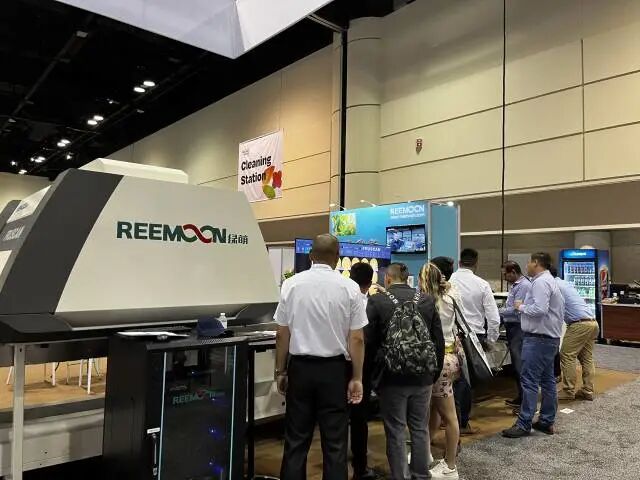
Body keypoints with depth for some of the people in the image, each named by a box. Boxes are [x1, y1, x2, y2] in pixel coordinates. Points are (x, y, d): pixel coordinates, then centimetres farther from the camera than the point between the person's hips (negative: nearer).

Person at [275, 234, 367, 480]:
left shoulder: (291, 284, -4)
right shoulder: (350, 287, -7)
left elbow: (282, 334, 0)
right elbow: (356, 339, -7)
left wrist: (280, 371, 10)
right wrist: (356, 378, 1)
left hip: (300, 368, 2)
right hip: (335, 369, -1)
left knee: (296, 440, 13)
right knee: (335, 442, 10)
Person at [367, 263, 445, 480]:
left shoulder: (376, 301, -8)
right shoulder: (427, 300, 2)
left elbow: (368, 341, -5)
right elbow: (439, 339, 5)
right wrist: (435, 371, 16)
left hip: (391, 375, -3)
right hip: (422, 375, 4)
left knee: (395, 432, 7)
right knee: (420, 428, 17)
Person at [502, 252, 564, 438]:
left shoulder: (540, 282, -15)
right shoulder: (551, 281, 18)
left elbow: (540, 309, -26)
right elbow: (560, 306, 20)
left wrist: (521, 306, -10)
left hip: (538, 338, -11)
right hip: (550, 337, 11)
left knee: (529, 381, -8)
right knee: (548, 380, 14)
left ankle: (524, 424, -5)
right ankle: (547, 421, 23)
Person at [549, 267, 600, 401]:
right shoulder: (566, 284, 21)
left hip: (579, 324, -9)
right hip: (593, 323, 9)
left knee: (567, 356, -3)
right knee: (587, 358, 12)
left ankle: (568, 392, 0)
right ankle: (587, 391, 15)